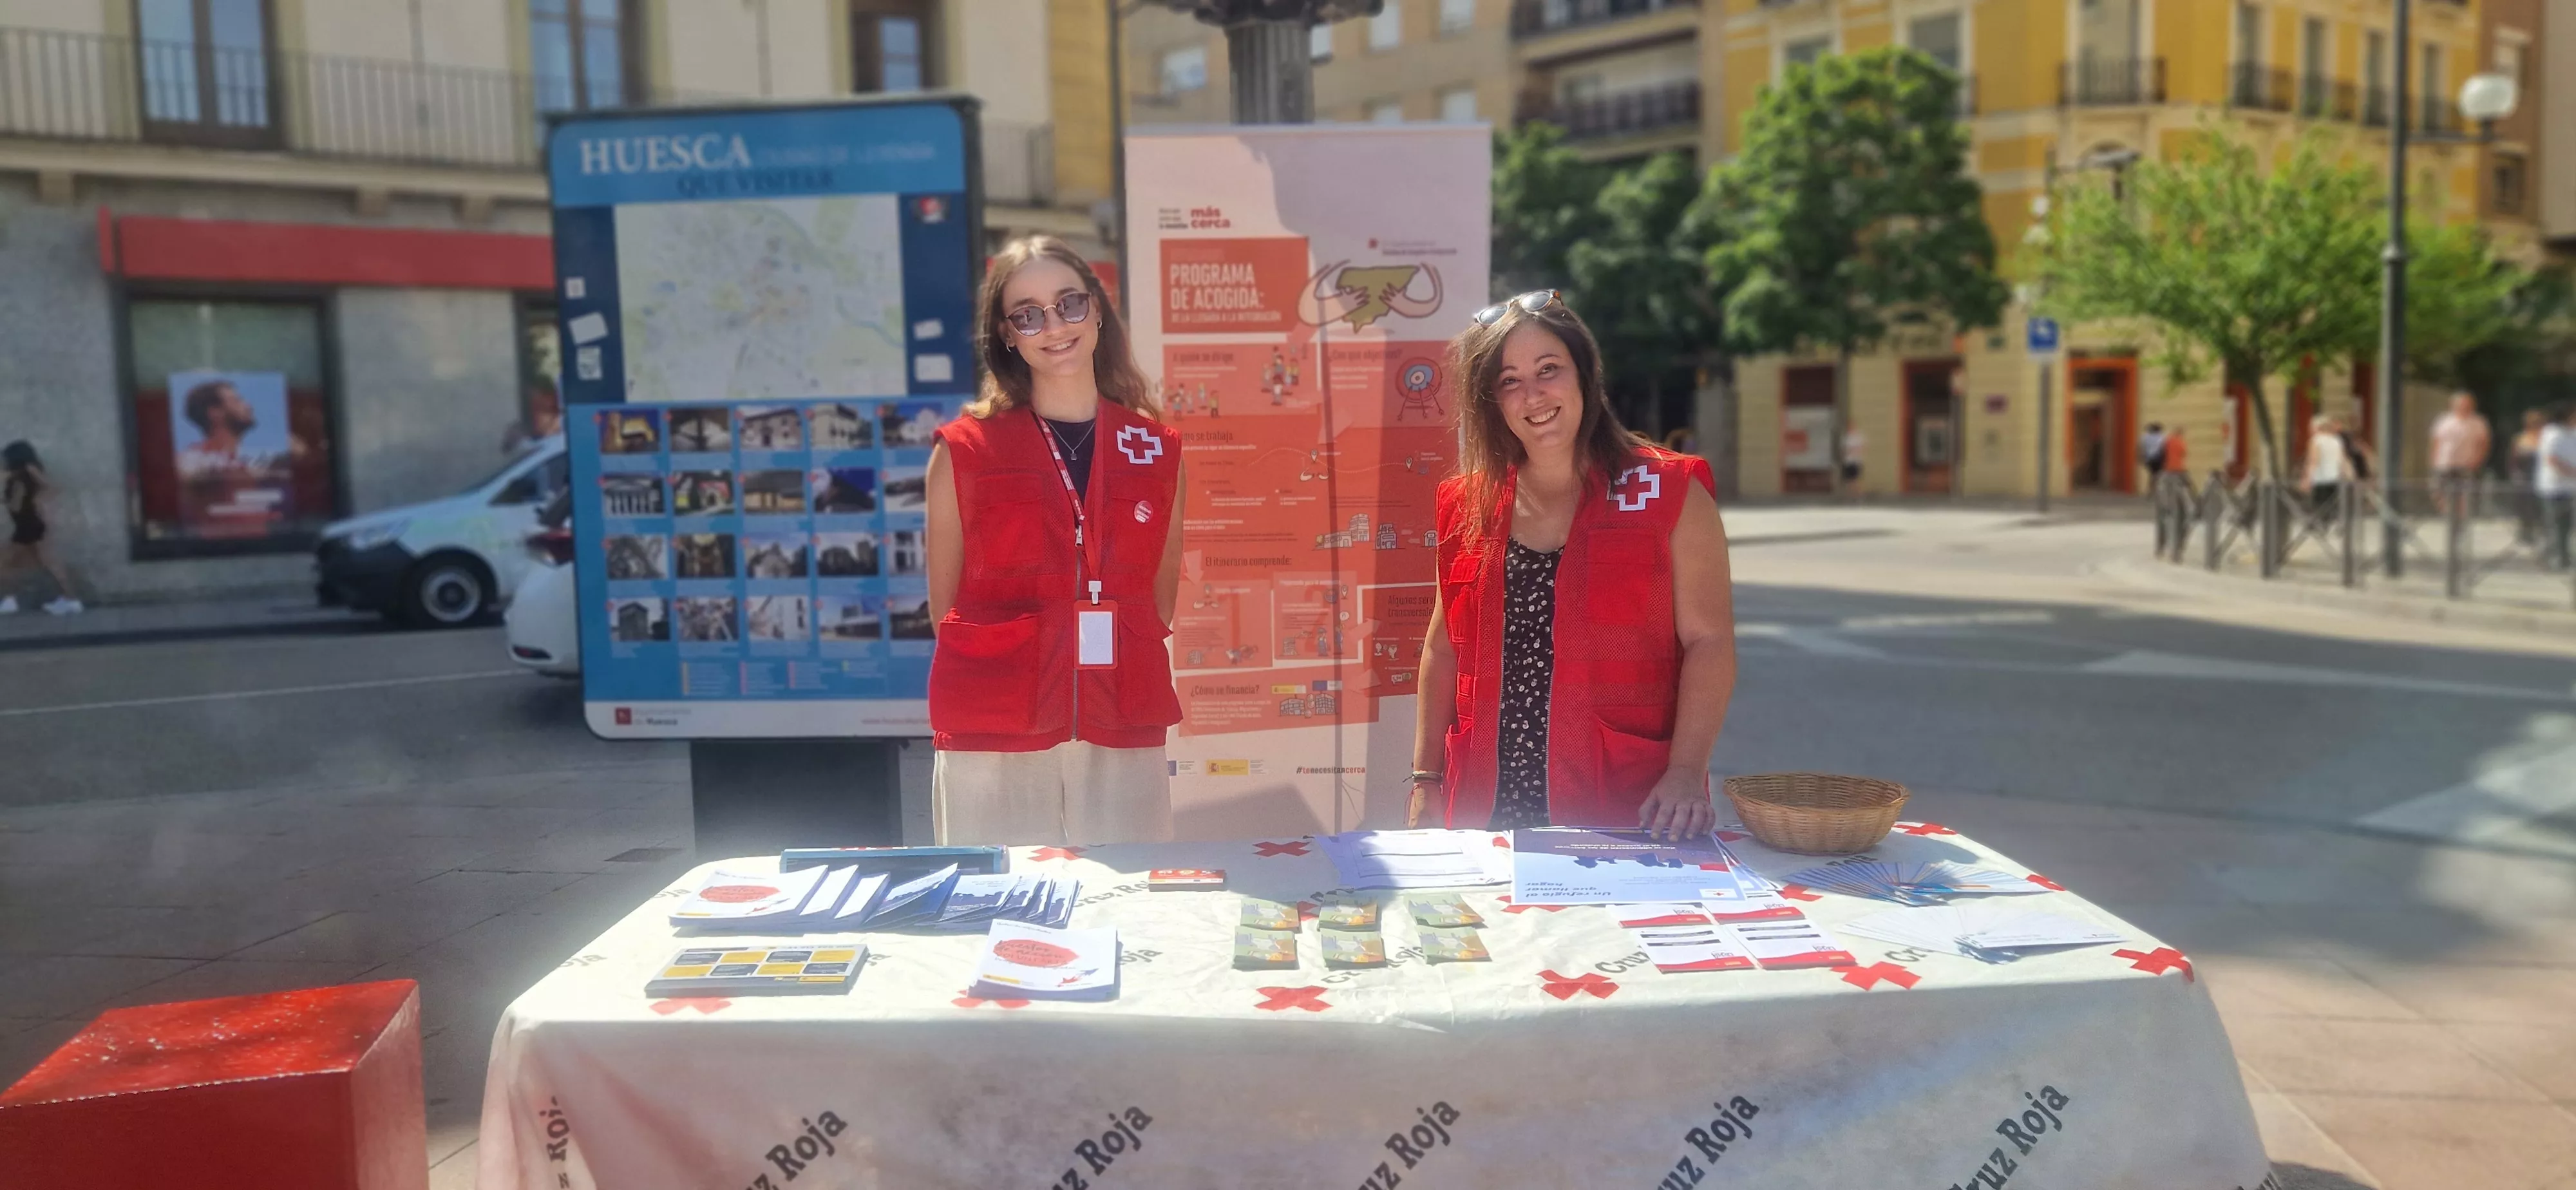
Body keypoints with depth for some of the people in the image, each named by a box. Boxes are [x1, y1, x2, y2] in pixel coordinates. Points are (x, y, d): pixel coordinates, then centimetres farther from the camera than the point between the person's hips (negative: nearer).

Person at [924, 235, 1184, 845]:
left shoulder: (1157, 450, 8)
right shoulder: (965, 450, 1)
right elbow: (945, 606, 5)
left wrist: (1118, 677, 10)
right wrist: (1010, 681, 3)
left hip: (1125, 739, 2)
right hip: (994, 747, -2)